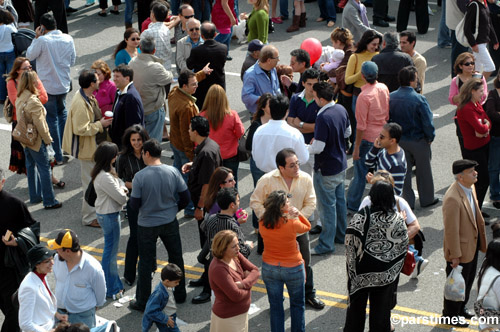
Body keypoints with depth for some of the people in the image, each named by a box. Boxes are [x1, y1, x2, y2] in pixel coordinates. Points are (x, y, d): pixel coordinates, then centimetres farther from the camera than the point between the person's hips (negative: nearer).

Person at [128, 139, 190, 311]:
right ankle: (180, 294, 33)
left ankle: (142, 301, 18)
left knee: (146, 263, 9)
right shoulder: (173, 172, -10)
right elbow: (185, 198, -3)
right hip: (170, 223, 3)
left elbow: (134, 205, -15)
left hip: (147, 225, -3)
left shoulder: (140, 176, -20)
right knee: (176, 258, 20)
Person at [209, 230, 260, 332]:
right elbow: (236, 295, -30)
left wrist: (242, 284, -23)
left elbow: (255, 271, -5)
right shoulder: (218, 269, -28)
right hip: (228, 318, -8)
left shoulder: (236, 256, -4)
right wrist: (248, 286, -10)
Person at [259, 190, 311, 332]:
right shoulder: (292, 224, -26)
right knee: (297, 304, 20)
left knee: (275, 306, 16)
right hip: (292, 269, -3)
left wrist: (288, 216, -5)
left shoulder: (262, 224, -15)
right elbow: (307, 227, -4)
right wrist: (298, 214, -15)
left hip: (269, 268, 3)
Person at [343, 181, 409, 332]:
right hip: (386, 273, 0)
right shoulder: (397, 220, -13)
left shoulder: (360, 217, -16)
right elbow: (404, 246, -5)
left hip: (360, 272, 0)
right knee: (381, 307, 14)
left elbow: (349, 241, -14)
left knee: (357, 303, 18)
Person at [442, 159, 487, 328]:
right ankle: (450, 315, 33)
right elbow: (451, 230, -27)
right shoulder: (452, 199, -33)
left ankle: (460, 308, 47)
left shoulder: (470, 188, -3)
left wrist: (480, 242, 18)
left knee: (468, 280, 26)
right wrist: (455, 255, -21)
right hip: (460, 248, -9)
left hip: (472, 244, 9)